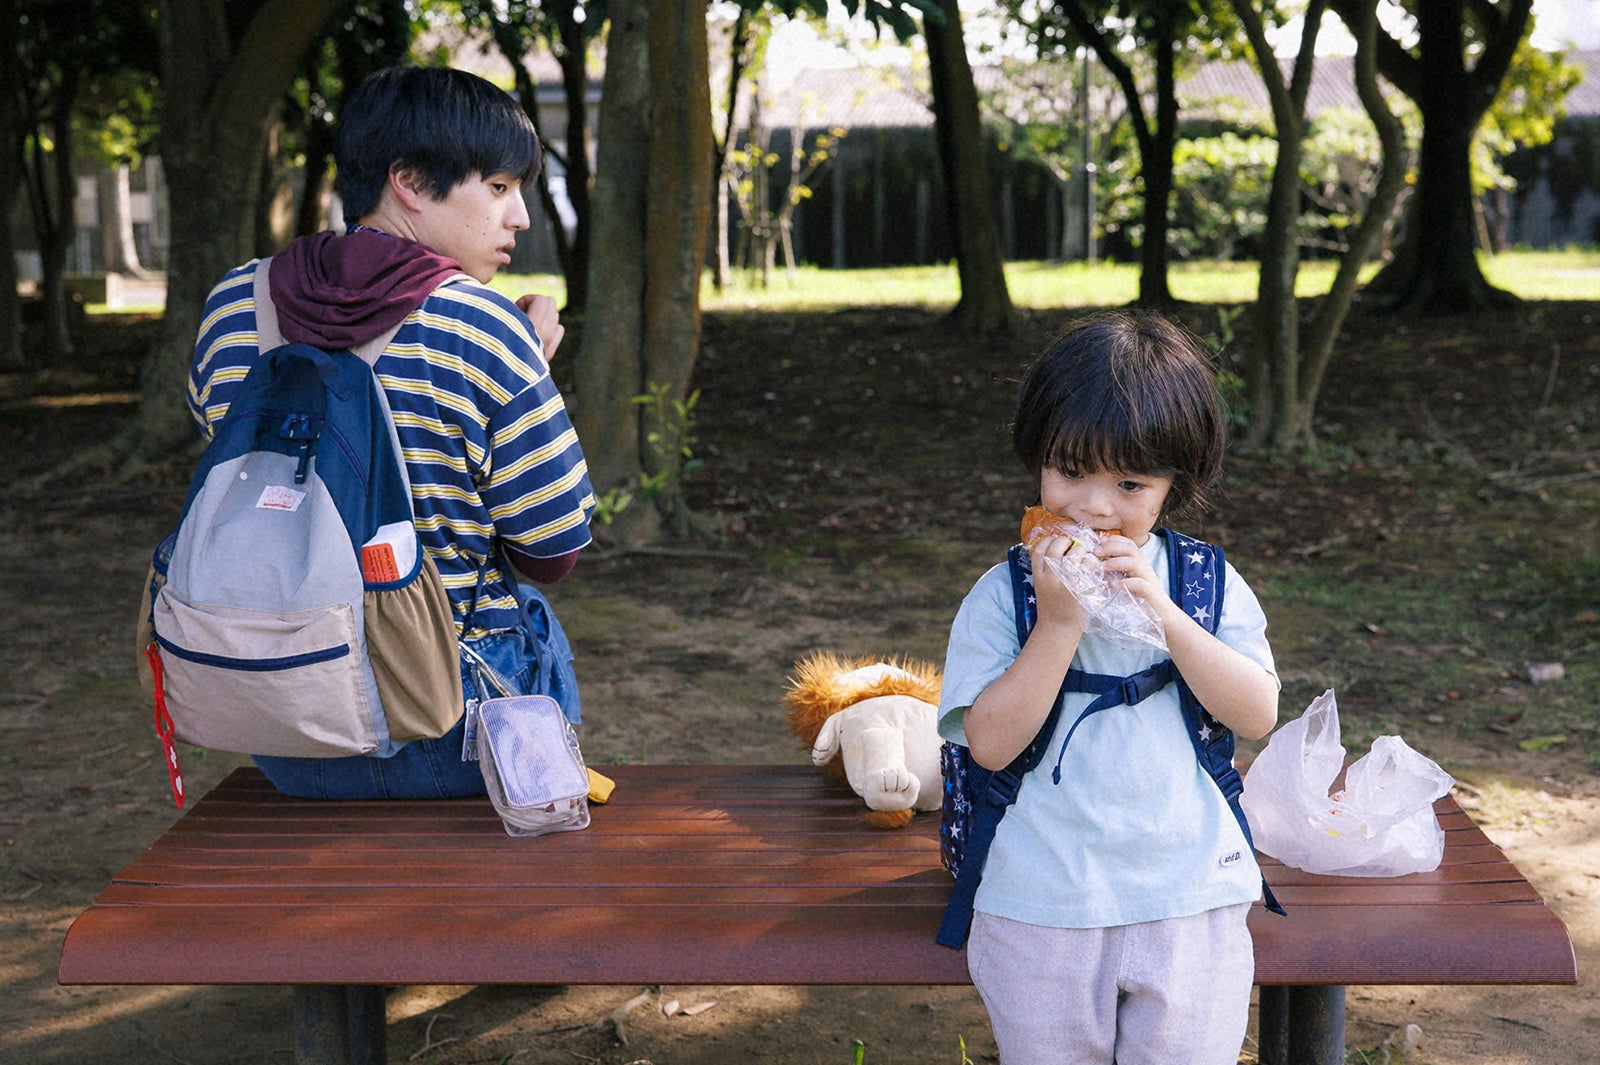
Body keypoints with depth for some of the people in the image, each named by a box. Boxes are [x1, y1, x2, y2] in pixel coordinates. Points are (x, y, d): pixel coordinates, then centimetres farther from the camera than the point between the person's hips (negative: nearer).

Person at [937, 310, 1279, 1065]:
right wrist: (1059, 623, -24)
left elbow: (1257, 714, -9)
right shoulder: (1002, 597, -6)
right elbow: (990, 743, -15)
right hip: (1040, 911, -1)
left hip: (1190, 904, 1)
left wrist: (1162, 613, -20)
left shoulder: (1209, 584, 1)